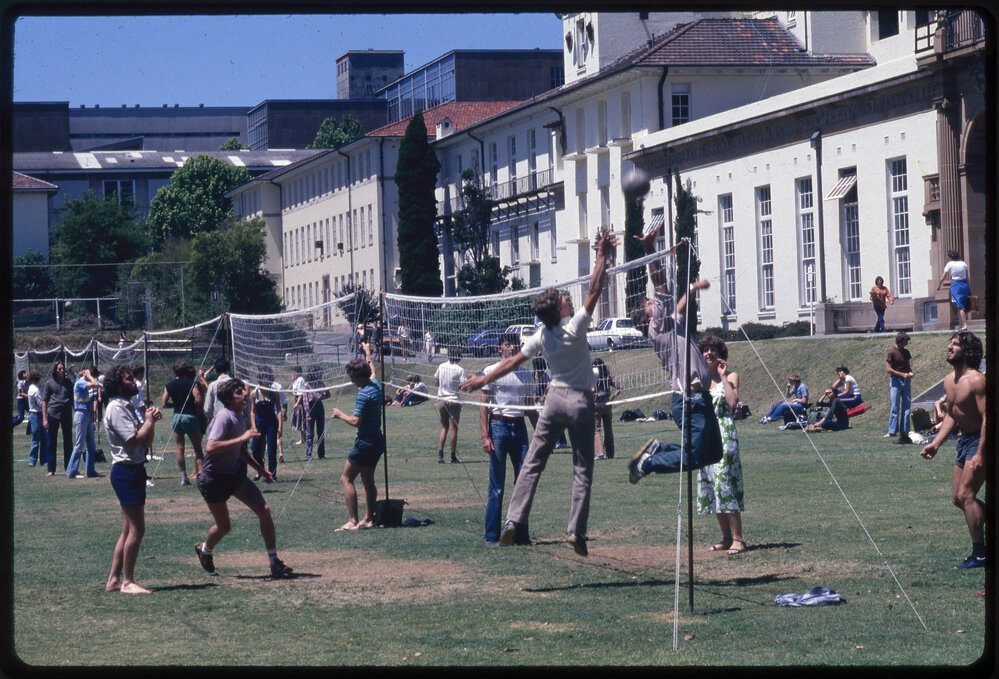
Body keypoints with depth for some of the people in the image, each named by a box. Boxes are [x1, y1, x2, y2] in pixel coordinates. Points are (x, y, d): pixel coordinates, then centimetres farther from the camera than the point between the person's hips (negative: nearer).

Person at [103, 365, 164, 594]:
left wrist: (150, 421, 2)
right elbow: (134, 441, -20)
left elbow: (147, 442, 16)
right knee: (136, 529, -10)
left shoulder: (128, 408, 18)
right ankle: (127, 582, -6)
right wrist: (150, 421, -9)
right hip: (126, 470, -10)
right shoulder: (116, 409, -12)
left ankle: (114, 579, 14)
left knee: (129, 530, 11)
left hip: (134, 470, 10)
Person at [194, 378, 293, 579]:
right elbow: (210, 448, -36)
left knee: (264, 510, -9)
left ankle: (274, 563, -3)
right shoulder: (224, 418, -21)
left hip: (235, 475, 7)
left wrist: (261, 470, 18)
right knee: (224, 526, 5)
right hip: (214, 478, -7)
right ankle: (205, 549, 40)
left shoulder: (240, 418, 6)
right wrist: (241, 438, -36)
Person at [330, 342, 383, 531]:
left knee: (346, 479, -7)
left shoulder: (364, 394, -20)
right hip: (377, 441, 10)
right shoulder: (376, 385, 6)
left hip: (366, 443, -10)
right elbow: (372, 369, 30)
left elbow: (356, 421, -24)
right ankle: (369, 519, 22)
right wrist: (368, 352, 45)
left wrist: (340, 415, -7)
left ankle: (352, 521, -13)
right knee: (368, 480, 18)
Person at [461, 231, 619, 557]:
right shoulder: (574, 328, -14)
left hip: (555, 398, 3)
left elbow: (512, 362, 6)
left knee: (532, 463, 6)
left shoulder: (541, 337, -2)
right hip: (580, 401, -3)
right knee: (582, 470, 2)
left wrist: (484, 380, 17)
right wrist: (603, 258, -9)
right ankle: (576, 530, -4)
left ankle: (514, 519, -3)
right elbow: (594, 290, -15)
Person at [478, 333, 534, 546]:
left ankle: (521, 534, 8)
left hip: (519, 427, 5)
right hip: (499, 426, -4)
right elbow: (484, 406, -3)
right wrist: (485, 436, -13)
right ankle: (492, 536, 1)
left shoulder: (526, 374, 14)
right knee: (496, 486, -4)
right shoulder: (491, 372, 1)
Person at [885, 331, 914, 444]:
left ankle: (904, 433, 7)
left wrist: (910, 372, 0)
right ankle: (892, 431, -2)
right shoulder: (892, 352, -7)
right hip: (896, 381, -6)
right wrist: (902, 374, -16)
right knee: (894, 408, -6)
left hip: (906, 381, 6)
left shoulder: (906, 352, 12)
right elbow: (888, 369, -11)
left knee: (906, 407, 4)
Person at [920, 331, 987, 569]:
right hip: (964, 440, 9)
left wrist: (980, 454, -26)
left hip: (979, 442, -9)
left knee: (966, 495, -14)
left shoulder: (976, 380, -19)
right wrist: (936, 443, 10)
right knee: (958, 498, 11)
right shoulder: (950, 381, 9)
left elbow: (987, 417, -22)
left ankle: (979, 554, -8)